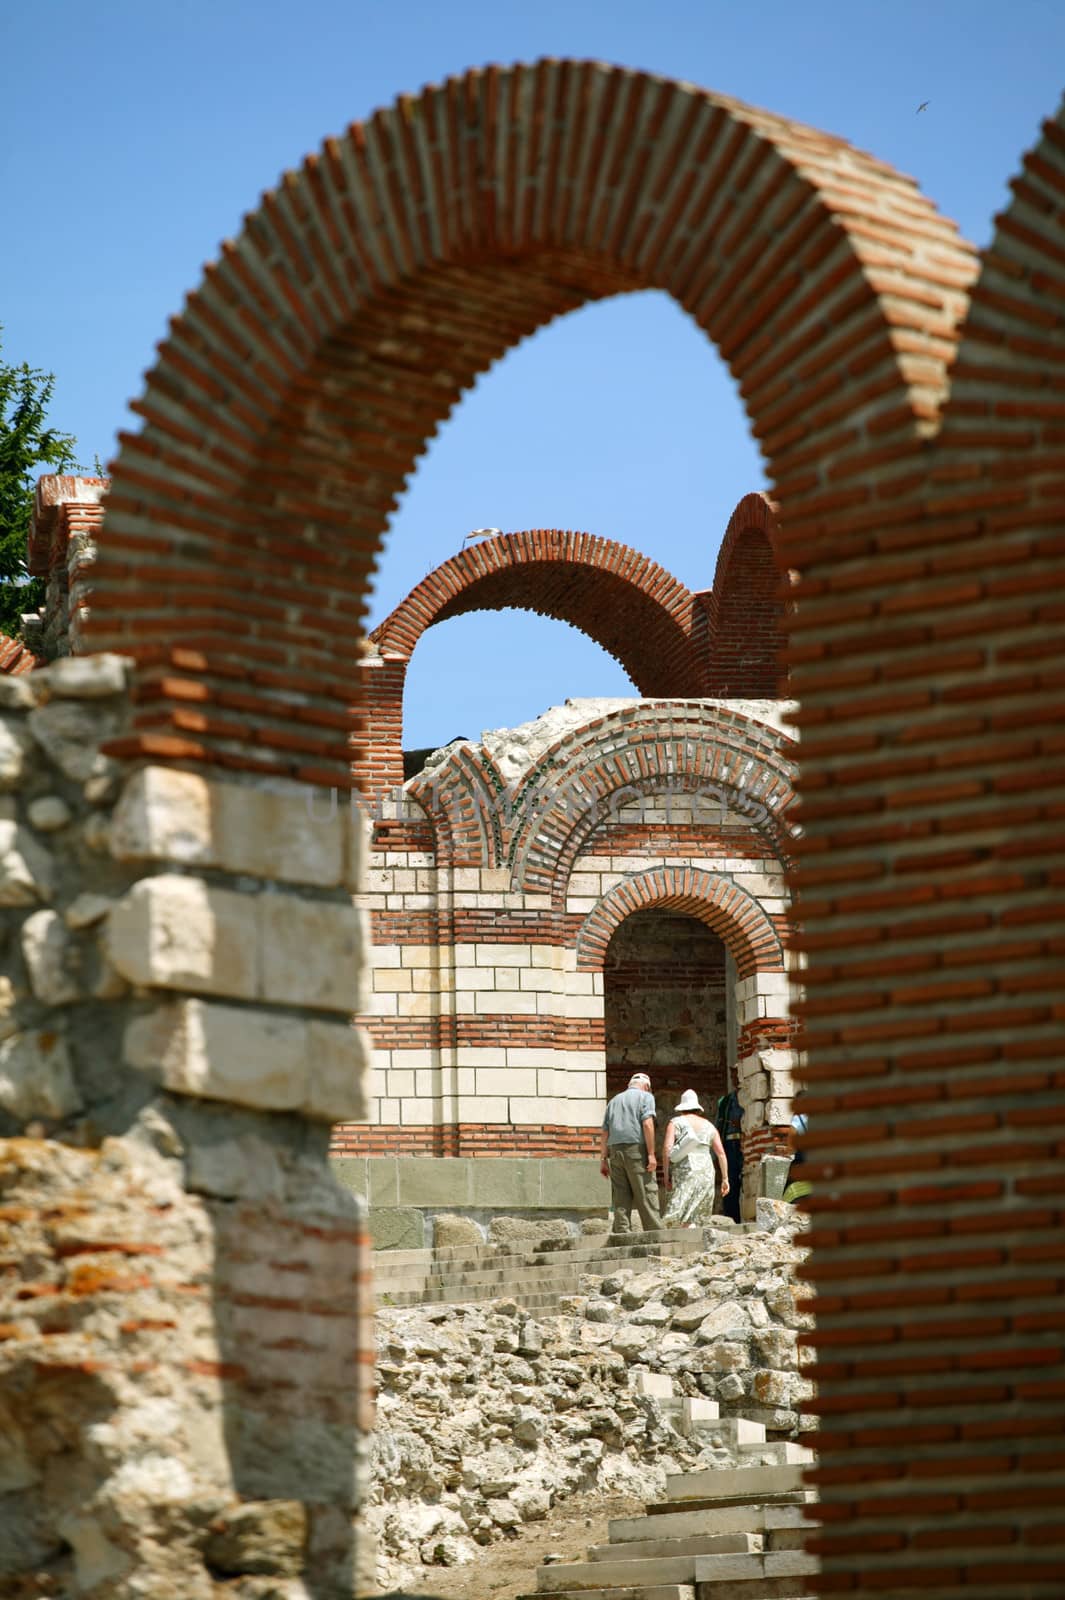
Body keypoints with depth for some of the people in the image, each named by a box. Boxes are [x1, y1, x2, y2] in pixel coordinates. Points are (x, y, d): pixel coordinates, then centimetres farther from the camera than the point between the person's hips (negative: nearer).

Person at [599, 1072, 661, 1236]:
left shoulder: (615, 1100, 22)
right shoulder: (646, 1097, 5)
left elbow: (605, 1132, 16)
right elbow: (647, 1124, -9)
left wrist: (603, 1159, 16)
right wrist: (651, 1154, -12)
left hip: (615, 1150, 5)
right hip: (636, 1148, -5)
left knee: (621, 1198, 3)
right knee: (646, 1196, -5)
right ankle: (655, 1236, -8)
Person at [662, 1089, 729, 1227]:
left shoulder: (676, 1123, 8)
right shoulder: (708, 1126, 17)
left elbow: (667, 1148, -4)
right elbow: (721, 1152, 13)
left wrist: (666, 1175, 0)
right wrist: (725, 1178, 16)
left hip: (684, 1169, -3)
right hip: (706, 1171, 3)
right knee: (699, 1214, 6)